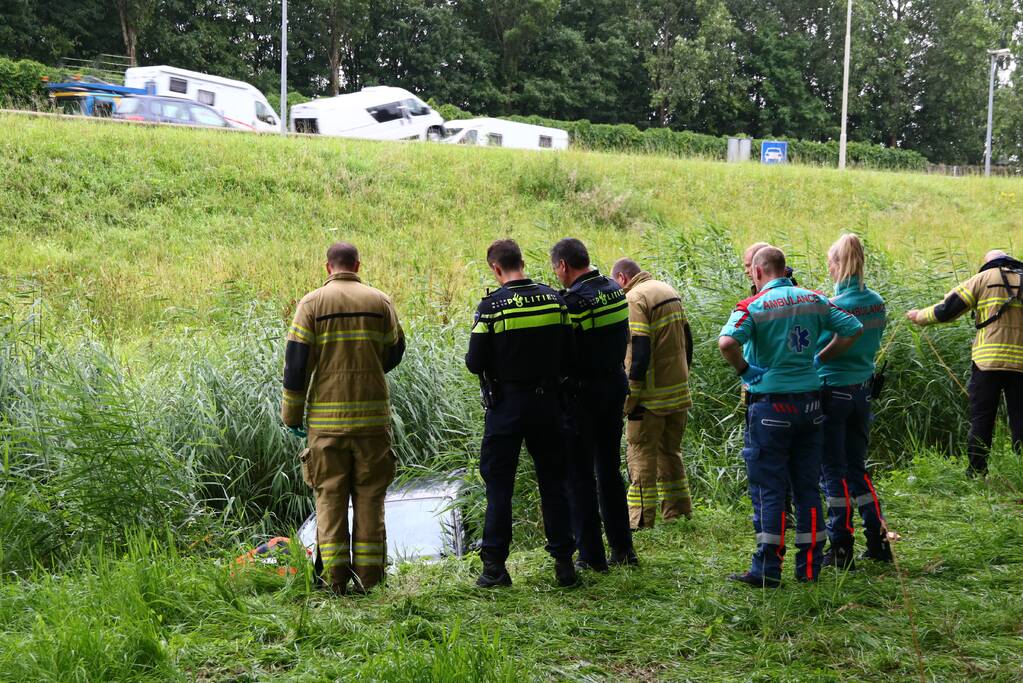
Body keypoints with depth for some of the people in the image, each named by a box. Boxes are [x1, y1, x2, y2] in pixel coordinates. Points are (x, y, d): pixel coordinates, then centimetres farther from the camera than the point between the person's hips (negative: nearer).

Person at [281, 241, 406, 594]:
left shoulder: (312, 303, -1)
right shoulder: (380, 301, 4)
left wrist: (291, 414, 4)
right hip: (372, 416, 1)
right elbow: (394, 353, 12)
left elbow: (296, 361, -3)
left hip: (326, 417, -1)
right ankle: (368, 575, 8)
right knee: (370, 497, 7)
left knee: (329, 496, 6)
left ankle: (335, 575, 4)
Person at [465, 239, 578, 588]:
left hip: (506, 405, -3)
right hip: (547, 402, 4)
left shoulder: (491, 306, -13)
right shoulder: (555, 300, 0)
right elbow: (568, 354, 4)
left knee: (499, 483, 6)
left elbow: (475, 363, -12)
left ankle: (495, 565, 6)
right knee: (553, 481, 12)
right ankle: (564, 562, 13)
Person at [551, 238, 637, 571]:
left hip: (582, 393, -7)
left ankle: (591, 554, 6)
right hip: (616, 384, 8)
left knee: (579, 474, 3)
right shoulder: (615, 290, 5)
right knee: (610, 468, 17)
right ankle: (622, 547, 22)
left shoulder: (574, 300, -20)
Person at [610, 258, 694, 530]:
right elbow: (687, 338, 17)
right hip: (679, 393, 8)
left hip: (652, 396, -8)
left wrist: (631, 397, -16)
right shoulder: (669, 291, 13)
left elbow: (640, 352, -21)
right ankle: (678, 511, 25)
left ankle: (640, 520, 1)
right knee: (670, 452, 19)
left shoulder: (635, 299, -14)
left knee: (641, 456, -1)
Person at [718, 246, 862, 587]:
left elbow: (727, 342, -27)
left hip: (771, 404, -5)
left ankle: (767, 569, 3)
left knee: (768, 488, 1)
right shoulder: (813, 300, 5)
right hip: (810, 402, 5)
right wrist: (819, 359, 11)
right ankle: (809, 566, 16)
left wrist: (745, 370, -12)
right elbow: (853, 329, 7)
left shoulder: (754, 306, -10)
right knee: (807, 486, 12)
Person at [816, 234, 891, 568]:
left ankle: (840, 549, 7)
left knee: (833, 471, 2)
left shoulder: (832, 306, -18)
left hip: (831, 392, -7)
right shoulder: (877, 303, 3)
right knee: (856, 468, 17)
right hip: (863, 390, 7)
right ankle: (878, 542, 19)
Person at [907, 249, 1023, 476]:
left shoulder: (985, 278, 5)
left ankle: (976, 473, 5)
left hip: (989, 360, -2)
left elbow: (948, 309, 3)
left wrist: (921, 316, 16)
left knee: (981, 419, 4)